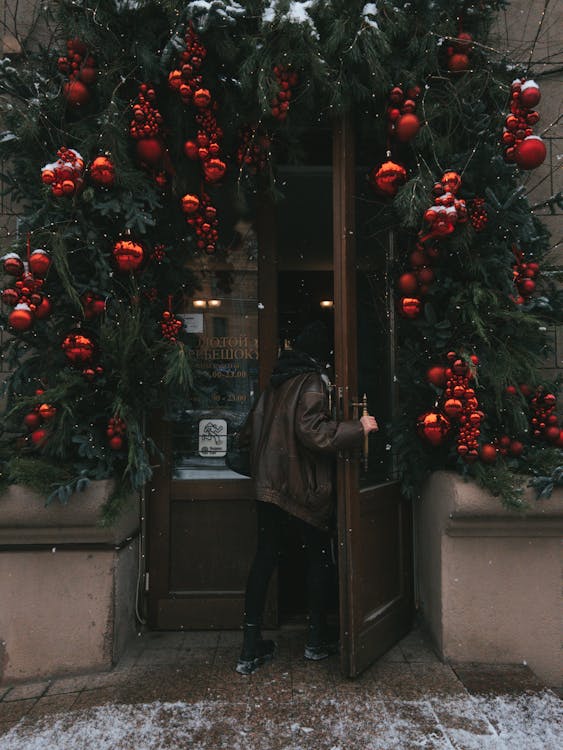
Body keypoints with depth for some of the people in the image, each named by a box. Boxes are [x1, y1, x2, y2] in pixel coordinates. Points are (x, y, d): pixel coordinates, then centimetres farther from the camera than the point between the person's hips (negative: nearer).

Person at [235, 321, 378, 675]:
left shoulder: (277, 380, 11)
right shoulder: (312, 382, -12)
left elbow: (250, 433, 15)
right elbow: (313, 432, -24)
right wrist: (358, 428, -18)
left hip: (269, 482, 6)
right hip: (305, 484, -6)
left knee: (266, 555, 9)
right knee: (319, 555, 12)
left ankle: (251, 647, 13)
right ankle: (317, 639, 23)